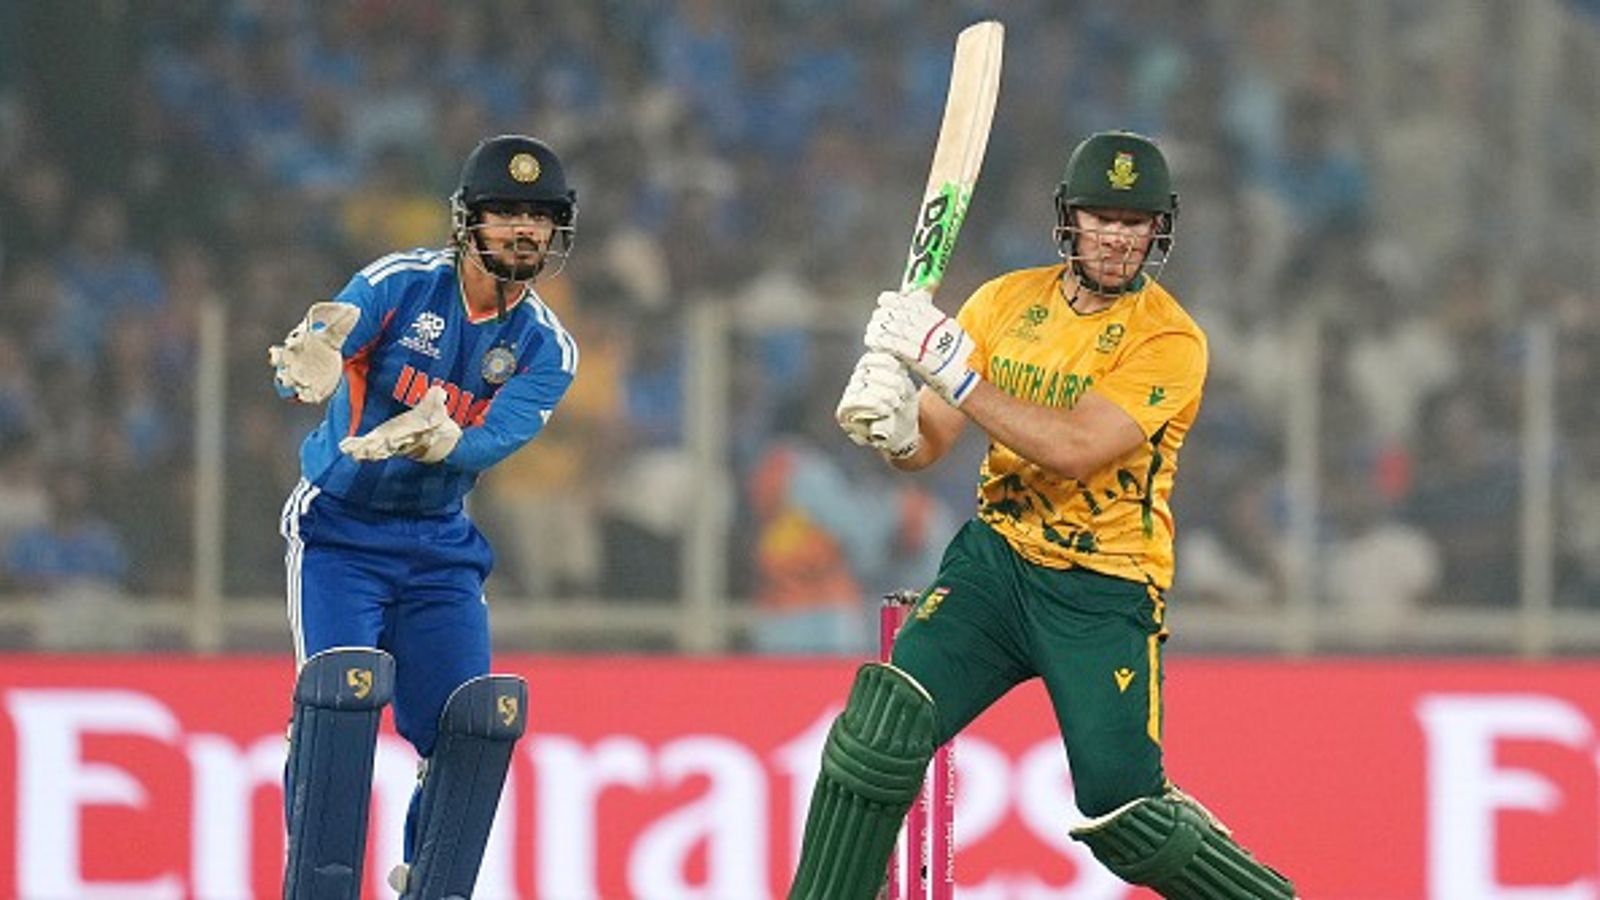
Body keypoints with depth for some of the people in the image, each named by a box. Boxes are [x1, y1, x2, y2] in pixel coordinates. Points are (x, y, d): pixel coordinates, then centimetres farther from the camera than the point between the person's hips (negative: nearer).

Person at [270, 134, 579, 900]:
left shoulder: (546, 349, -2)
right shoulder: (399, 284, -12)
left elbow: (495, 441, -20)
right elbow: (303, 365, -25)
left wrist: (438, 440, -43)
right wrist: (312, 371, -50)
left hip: (439, 548, 4)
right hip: (338, 528, -4)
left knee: (477, 722, -6)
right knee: (342, 691, -22)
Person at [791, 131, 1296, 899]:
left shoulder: (1169, 341, -11)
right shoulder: (1006, 302, 6)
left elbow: (1074, 449, -24)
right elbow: (929, 442, 3)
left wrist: (953, 369, -29)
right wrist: (893, 427, -22)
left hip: (1105, 593, -4)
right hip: (995, 557, 4)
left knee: (1123, 811, -9)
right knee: (883, 725, -17)